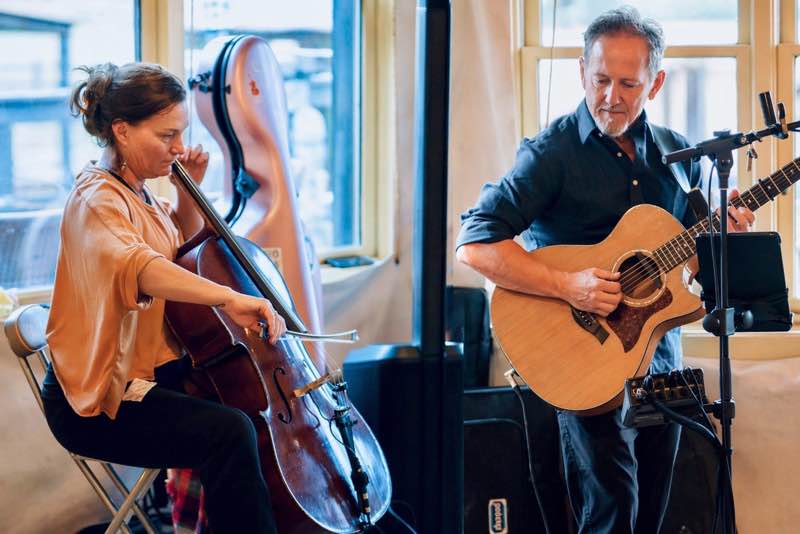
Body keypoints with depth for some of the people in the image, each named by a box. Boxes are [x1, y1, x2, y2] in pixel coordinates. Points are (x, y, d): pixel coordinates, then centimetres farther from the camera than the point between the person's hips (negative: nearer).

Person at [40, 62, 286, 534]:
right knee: (229, 432, -28)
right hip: (96, 404, -10)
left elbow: (183, 247, 29)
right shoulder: (98, 200, -20)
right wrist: (229, 298, -56)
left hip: (153, 370, 10)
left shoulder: (134, 189, 9)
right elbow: (134, 264, -43)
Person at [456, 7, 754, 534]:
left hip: (660, 351, 6)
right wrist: (567, 285, -28)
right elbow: (475, 244, -19)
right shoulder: (553, 153, -10)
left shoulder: (676, 154, 8)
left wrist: (724, 230, -5)